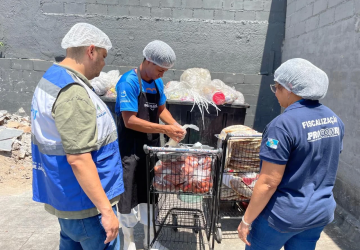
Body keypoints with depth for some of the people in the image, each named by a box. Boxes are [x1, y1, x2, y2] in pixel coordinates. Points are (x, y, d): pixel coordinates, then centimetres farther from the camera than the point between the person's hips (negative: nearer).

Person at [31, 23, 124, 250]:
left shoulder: (51, 79, 8)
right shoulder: (73, 93, -24)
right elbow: (78, 159, -28)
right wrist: (106, 210, -23)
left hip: (67, 196, 10)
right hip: (86, 202, -10)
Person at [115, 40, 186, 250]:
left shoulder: (157, 82, 4)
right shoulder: (129, 82, -18)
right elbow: (130, 121, -24)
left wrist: (175, 125, -4)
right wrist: (164, 129, -23)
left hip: (152, 147, 7)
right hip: (131, 149, -7)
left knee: (150, 194, 17)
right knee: (130, 197, 7)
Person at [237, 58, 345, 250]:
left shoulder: (284, 125, -25)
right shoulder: (334, 120, 0)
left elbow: (269, 182, -24)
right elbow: (326, 167, 11)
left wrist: (246, 220, -13)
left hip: (283, 215, -7)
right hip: (321, 212, 7)